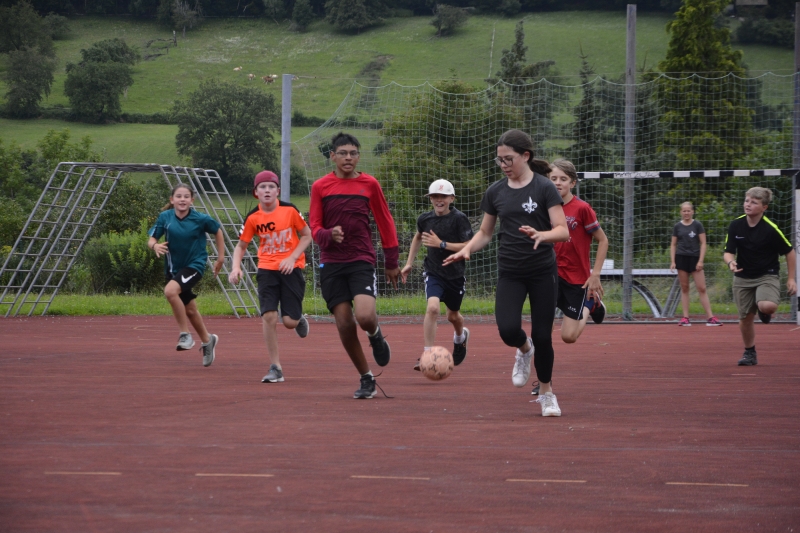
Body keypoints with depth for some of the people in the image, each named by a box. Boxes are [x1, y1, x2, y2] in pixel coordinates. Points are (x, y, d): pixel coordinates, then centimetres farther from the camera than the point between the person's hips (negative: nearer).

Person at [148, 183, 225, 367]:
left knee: (170, 291, -31)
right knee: (189, 310, 17)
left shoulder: (201, 219, -13)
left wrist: (220, 258, 6)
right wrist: (155, 245, -29)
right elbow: (151, 239, -6)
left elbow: (217, 232, 4)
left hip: (194, 265, -5)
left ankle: (185, 334, -17)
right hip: (174, 267, 5)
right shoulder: (165, 217, -7)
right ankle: (207, 341, 42)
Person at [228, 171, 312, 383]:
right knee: (269, 315, -14)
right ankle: (275, 368, -4)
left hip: (291, 268, -1)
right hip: (267, 269, 1)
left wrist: (292, 258, -11)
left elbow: (307, 235, 2)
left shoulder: (289, 210, -8)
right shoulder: (253, 218, -3)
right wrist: (236, 268, -11)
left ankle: (299, 320, 34)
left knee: (289, 321, -7)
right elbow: (241, 246, 7)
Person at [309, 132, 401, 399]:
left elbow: (385, 223, 10)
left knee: (365, 316, -23)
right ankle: (366, 378, 15)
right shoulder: (320, 187, 3)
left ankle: (376, 336, 15)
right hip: (332, 264, 1)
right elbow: (314, 228, 3)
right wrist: (329, 235, -20)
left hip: (362, 260, -1)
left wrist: (391, 262, 11)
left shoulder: (369, 184, 2)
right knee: (344, 324, -3)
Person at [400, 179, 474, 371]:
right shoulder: (425, 218, -1)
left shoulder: (459, 218, -14)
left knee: (453, 316, 18)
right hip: (434, 273, 1)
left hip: (455, 274, -1)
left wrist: (441, 244, -25)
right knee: (432, 307, -25)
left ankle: (460, 337, 55)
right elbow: (418, 237, 21)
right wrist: (409, 263, 18)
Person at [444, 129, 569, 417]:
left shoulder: (544, 188, -7)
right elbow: (485, 233, 13)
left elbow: (563, 231, -14)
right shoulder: (495, 191, 5)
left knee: (542, 336, -1)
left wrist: (541, 235, -35)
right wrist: (467, 249, -7)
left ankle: (546, 393, 20)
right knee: (508, 329, -19)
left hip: (542, 271, -3)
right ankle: (524, 350, 18)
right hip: (510, 273, 3)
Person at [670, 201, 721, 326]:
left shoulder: (697, 225, 1)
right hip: (681, 258, 2)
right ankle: (685, 317, 6)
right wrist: (672, 261, 1)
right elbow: (673, 245, 10)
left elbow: (703, 243, -1)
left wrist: (700, 261, -8)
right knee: (684, 288, 4)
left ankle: (710, 317, -5)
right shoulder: (677, 227, 7)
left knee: (702, 288, -5)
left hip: (695, 258, -2)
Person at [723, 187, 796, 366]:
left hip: (767, 276, -3)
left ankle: (766, 311, 8)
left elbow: (789, 251, -4)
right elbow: (728, 252, -5)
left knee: (767, 306, -30)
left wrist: (791, 278, -3)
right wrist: (731, 262, -29)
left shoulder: (770, 229, -16)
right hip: (743, 278, 4)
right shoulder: (735, 226, -7)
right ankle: (750, 353, 28)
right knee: (745, 318, 6)